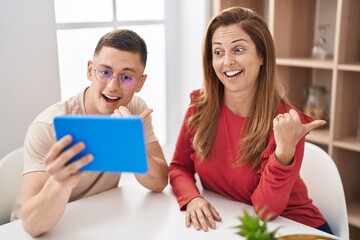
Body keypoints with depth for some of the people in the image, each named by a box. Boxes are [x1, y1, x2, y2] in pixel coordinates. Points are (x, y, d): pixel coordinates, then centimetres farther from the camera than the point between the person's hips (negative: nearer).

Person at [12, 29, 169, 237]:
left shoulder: (136, 109, -8)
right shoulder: (49, 127, -21)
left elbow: (160, 182, -12)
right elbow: (33, 224, -26)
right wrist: (61, 183, -45)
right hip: (50, 229, -2)